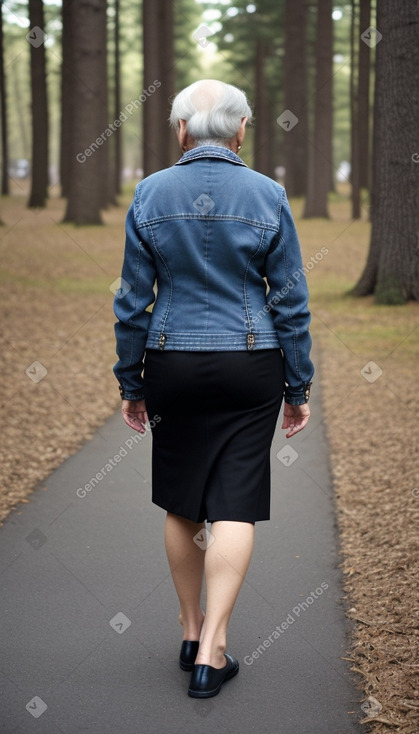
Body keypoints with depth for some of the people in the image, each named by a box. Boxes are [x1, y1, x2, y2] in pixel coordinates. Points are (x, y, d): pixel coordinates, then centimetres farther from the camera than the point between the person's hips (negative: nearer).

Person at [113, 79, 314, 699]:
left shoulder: (149, 195, -3)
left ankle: (192, 631, 25)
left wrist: (129, 382, 8)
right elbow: (291, 302, -3)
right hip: (250, 368, -1)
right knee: (235, 504, 2)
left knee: (181, 502, 14)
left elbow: (133, 300, -1)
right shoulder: (268, 197, -5)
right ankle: (212, 649, -3)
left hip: (172, 366, 1)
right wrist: (299, 387, 5)